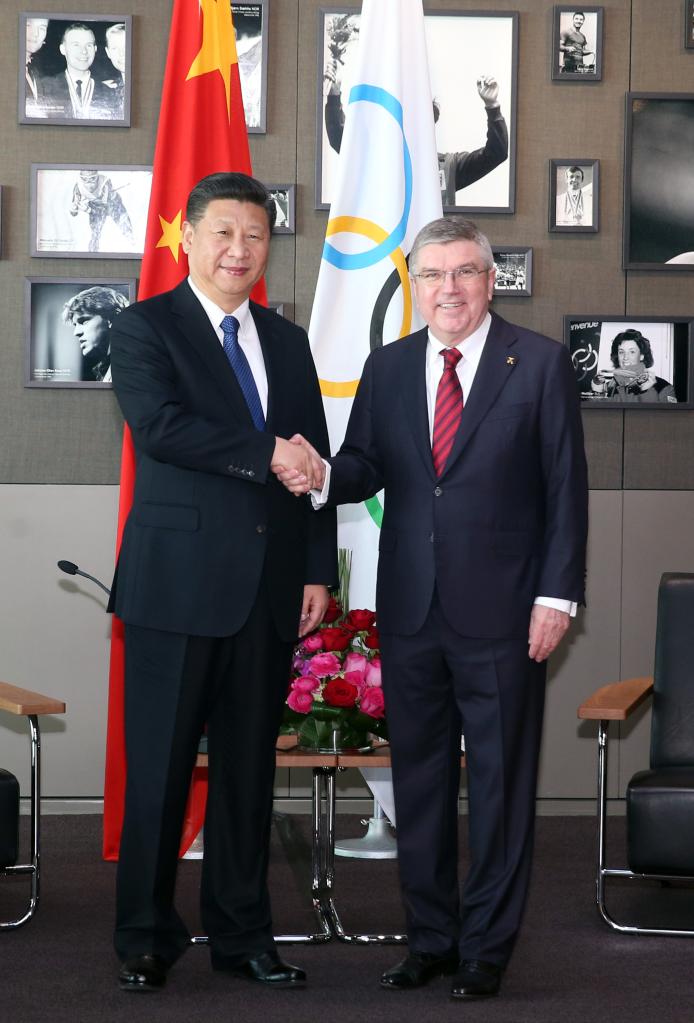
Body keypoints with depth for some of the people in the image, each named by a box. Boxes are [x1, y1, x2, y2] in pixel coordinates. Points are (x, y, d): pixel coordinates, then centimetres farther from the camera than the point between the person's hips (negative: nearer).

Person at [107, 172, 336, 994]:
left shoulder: (288, 344, 16)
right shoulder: (146, 328, -1)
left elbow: (311, 463, 14)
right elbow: (158, 424, -18)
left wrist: (318, 570, 6)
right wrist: (265, 452, -16)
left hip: (269, 588, 5)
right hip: (178, 582, -5)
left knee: (249, 768, 10)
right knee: (159, 769, 0)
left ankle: (241, 935, 19)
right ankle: (146, 941, 10)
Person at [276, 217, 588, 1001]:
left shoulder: (540, 363, -3)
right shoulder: (387, 368, 8)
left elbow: (565, 486, -4)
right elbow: (365, 466, 7)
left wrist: (557, 594, -9)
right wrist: (321, 477, -16)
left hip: (501, 612, -4)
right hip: (410, 611, 4)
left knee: (499, 783, 5)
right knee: (418, 781, 11)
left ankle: (487, 947, 15)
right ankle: (429, 938, 23)